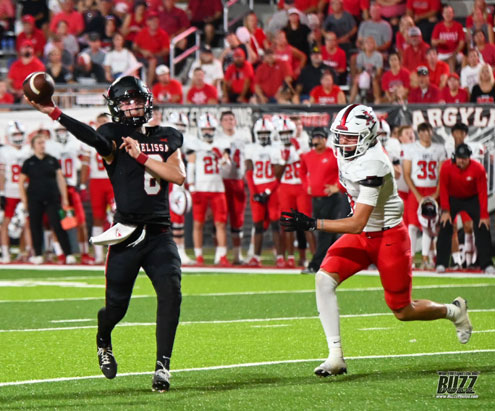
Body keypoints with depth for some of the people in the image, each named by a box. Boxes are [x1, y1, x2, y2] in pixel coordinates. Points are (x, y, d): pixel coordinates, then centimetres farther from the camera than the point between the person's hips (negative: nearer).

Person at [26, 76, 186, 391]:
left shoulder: (167, 138, 12)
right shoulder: (114, 135, 0)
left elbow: (179, 176, -2)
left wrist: (141, 156, -10)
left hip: (159, 234, 2)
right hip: (126, 235, -2)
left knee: (170, 293, -17)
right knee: (116, 306, 3)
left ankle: (163, 365, -12)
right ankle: (104, 342, 37)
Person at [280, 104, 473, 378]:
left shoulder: (371, 166, -31)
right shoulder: (346, 153, -6)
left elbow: (357, 224, -34)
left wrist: (312, 224, -38)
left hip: (388, 238, -8)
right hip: (361, 236, 8)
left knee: (403, 312, 6)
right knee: (324, 279, -17)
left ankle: (454, 311, 37)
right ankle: (336, 357, -15)